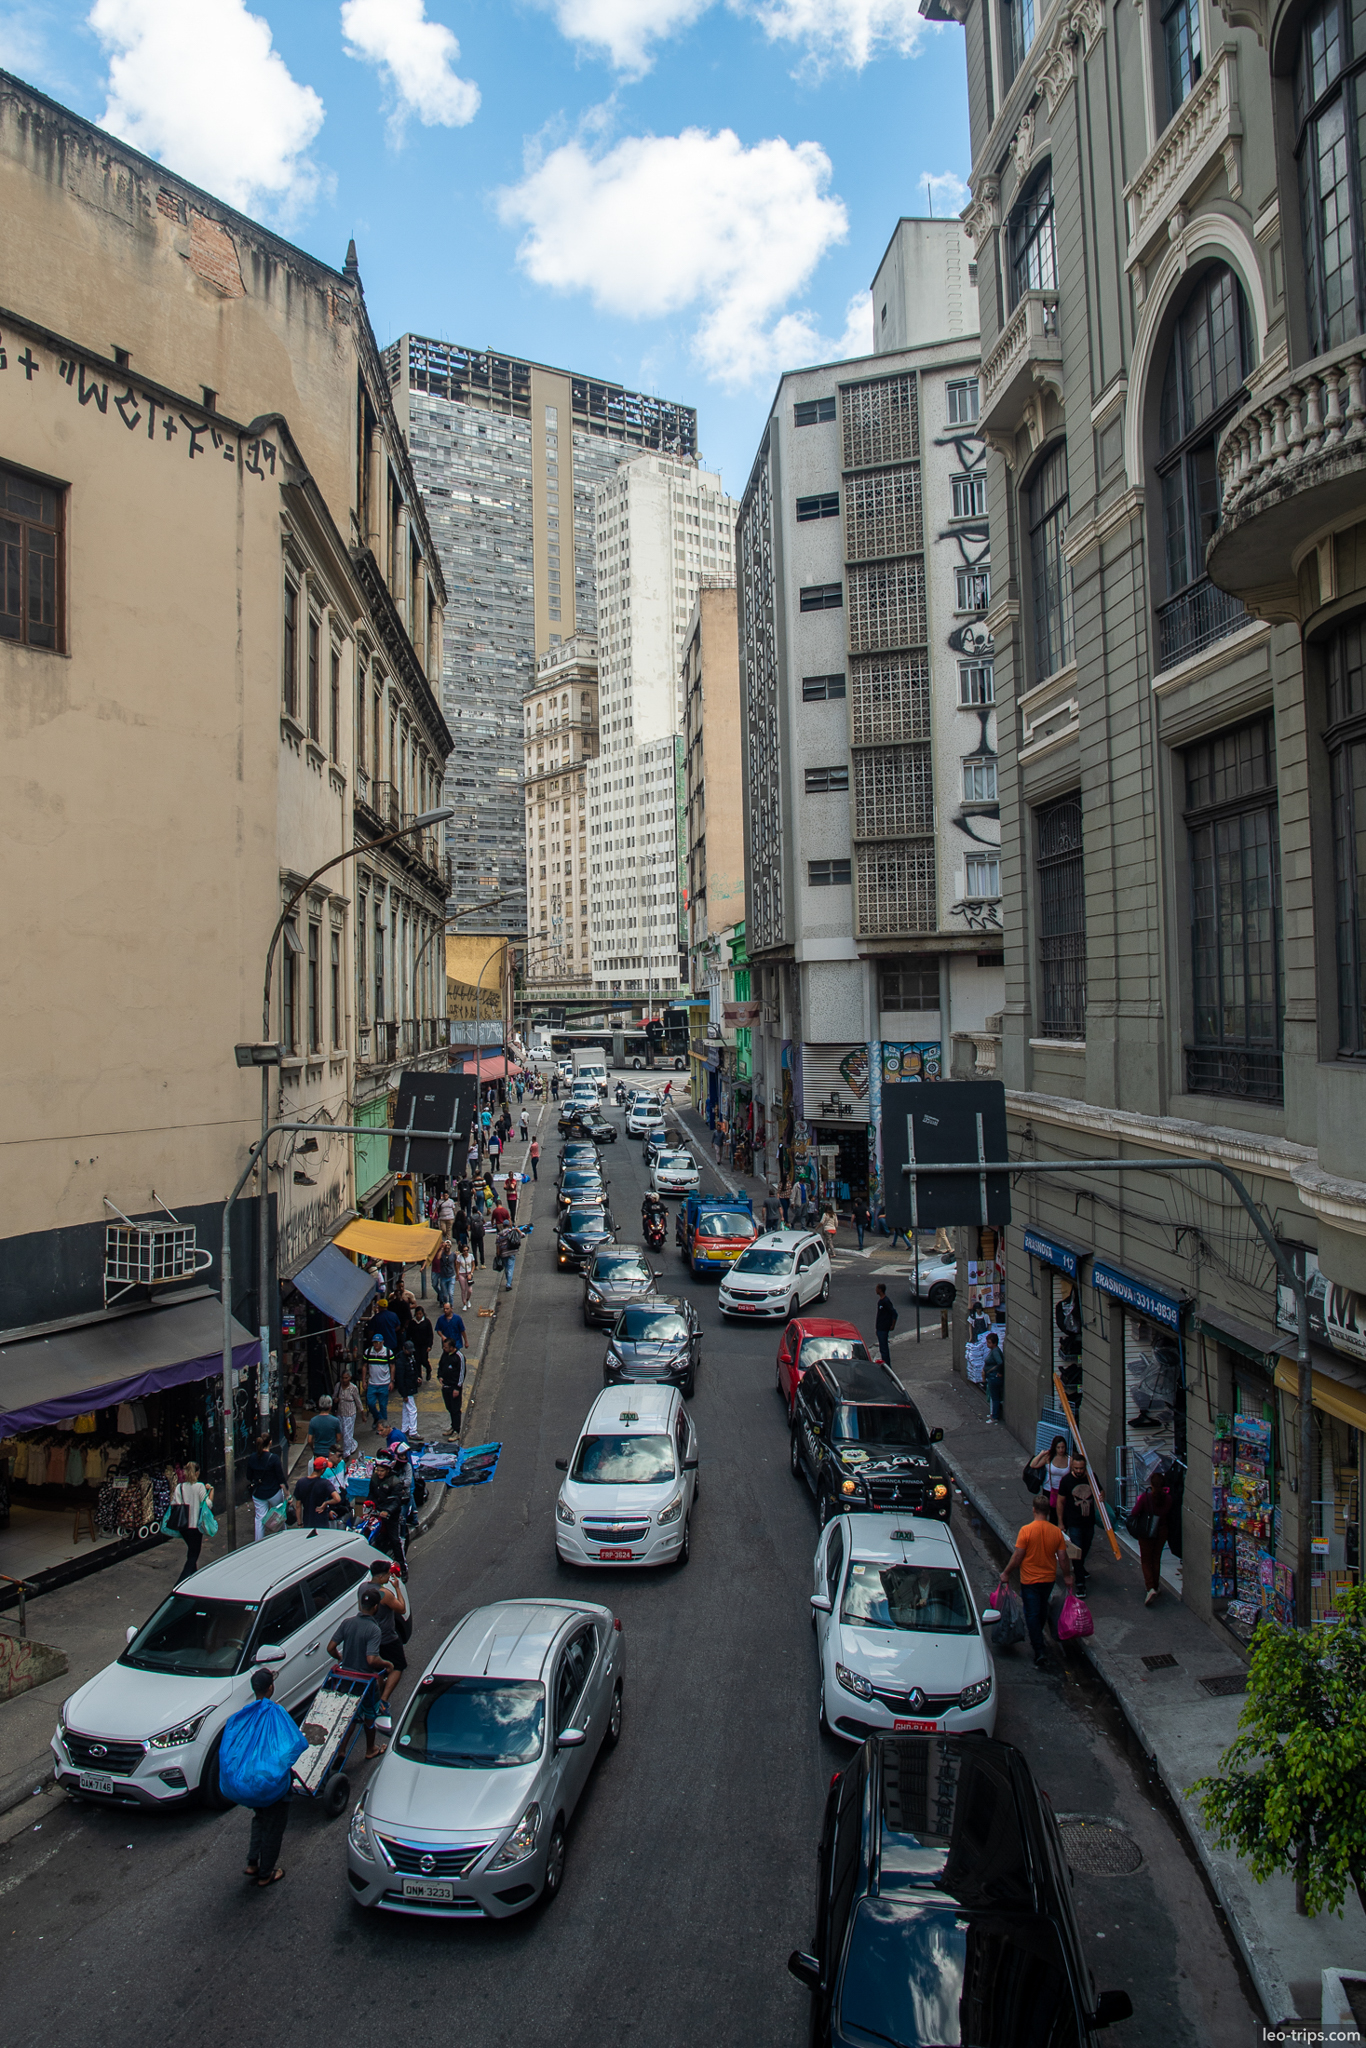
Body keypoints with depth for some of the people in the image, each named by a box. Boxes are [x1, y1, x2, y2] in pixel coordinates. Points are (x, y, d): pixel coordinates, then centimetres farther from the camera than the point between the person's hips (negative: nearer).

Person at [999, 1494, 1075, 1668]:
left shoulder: (1026, 1530, -20)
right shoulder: (1057, 1531, -9)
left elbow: (1017, 1556, -16)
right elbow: (1063, 1557, -3)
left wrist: (1006, 1573, -2)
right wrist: (1067, 1576, 14)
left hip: (1029, 1580, -4)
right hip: (1049, 1578, 4)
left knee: (1032, 1614, 4)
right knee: (1042, 1610, 25)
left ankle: (1039, 1652, -3)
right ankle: (1036, 1639, 45)